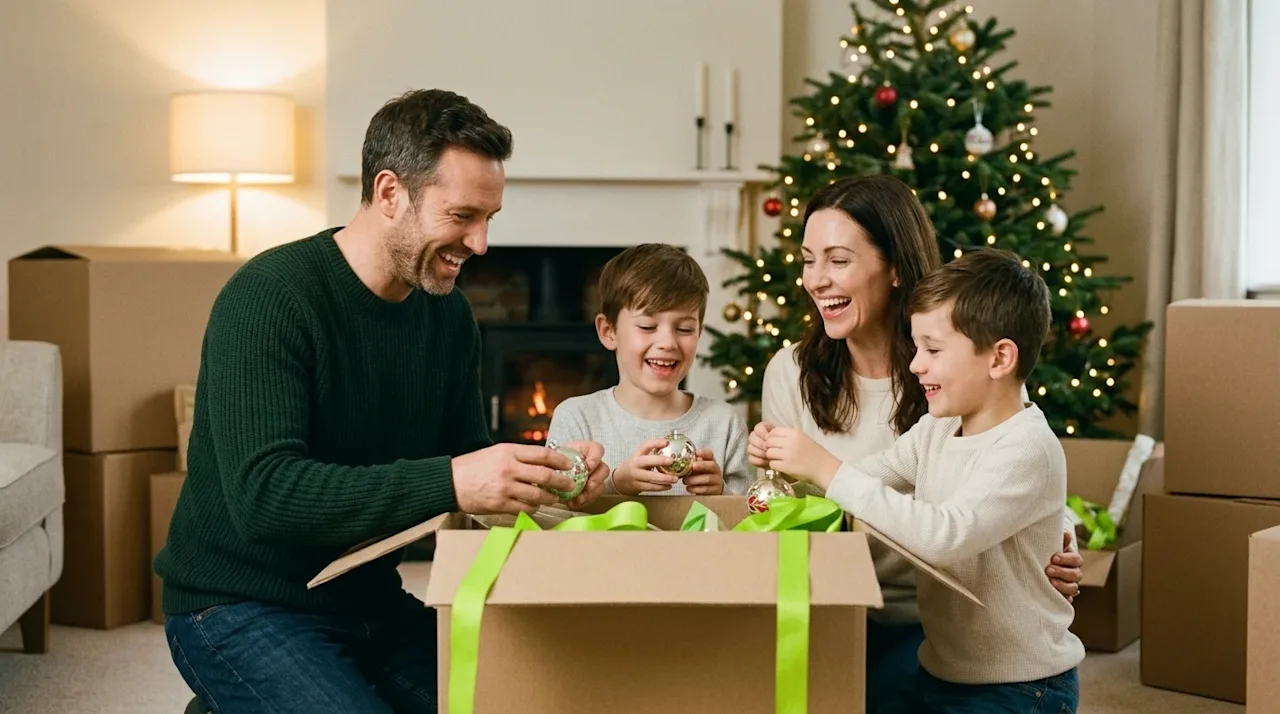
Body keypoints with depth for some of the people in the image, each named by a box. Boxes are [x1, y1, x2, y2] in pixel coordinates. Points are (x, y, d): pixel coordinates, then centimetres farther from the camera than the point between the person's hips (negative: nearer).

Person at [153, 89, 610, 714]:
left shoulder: (449, 314, 3)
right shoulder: (269, 298, -19)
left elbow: (465, 453, 11)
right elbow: (263, 495, -29)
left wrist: (545, 474, -11)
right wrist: (448, 482, -37)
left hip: (370, 599, 7)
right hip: (241, 609, -6)